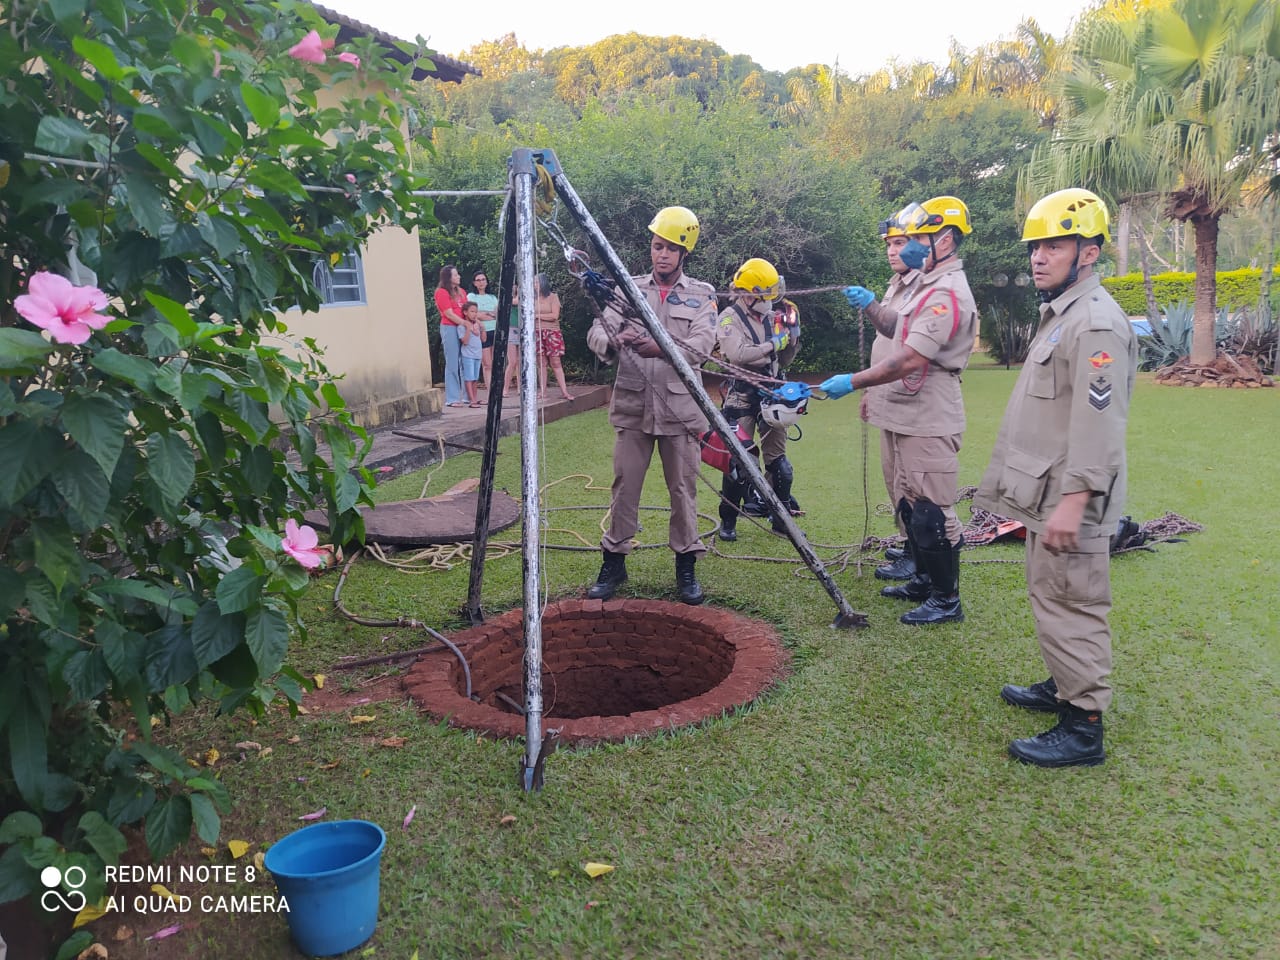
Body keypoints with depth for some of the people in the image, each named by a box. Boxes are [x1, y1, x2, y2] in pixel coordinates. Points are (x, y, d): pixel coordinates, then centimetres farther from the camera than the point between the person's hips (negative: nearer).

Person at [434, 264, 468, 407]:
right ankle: (452, 399, -1)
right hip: (449, 328, -6)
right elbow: (449, 314, -11)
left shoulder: (461, 292, 17)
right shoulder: (441, 292, -4)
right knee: (452, 363, -4)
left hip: (463, 329, 6)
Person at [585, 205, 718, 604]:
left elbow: (701, 346, -12)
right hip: (632, 406, 2)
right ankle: (613, 562, 18)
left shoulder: (702, 295, 4)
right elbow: (596, 333, 0)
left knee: (683, 488, 5)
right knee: (624, 486, 6)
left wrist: (660, 349, -29)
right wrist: (613, 341, -24)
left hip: (679, 408, -1)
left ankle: (686, 566, 17)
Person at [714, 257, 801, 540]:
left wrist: (793, 337, -2)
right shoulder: (730, 319, -8)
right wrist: (773, 344, -16)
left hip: (771, 394, 5)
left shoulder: (774, 316, 9)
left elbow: (783, 360, 16)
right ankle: (728, 521, 9)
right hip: (742, 396, -5)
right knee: (737, 460, -3)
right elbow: (738, 355, -25)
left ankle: (781, 518, 21)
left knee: (778, 459, 10)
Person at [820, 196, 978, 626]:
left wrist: (854, 381, -24)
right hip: (909, 415, 11)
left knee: (932, 510, -5)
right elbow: (901, 333, 27)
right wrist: (871, 307, 13)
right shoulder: (929, 283, 16)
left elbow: (909, 360, -26)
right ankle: (925, 580, 33)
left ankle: (946, 600, 6)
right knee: (910, 503, 19)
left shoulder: (947, 293, -18)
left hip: (930, 420, -11)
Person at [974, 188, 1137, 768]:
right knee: (1048, 596, 20)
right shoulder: (1058, 315, 17)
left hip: (1068, 500, -10)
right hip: (1044, 493, 11)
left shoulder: (1096, 324, -17)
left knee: (1069, 604, -5)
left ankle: (1083, 729, 4)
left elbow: (1099, 421, -24)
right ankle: (1063, 686, 36)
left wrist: (1074, 498, -27)